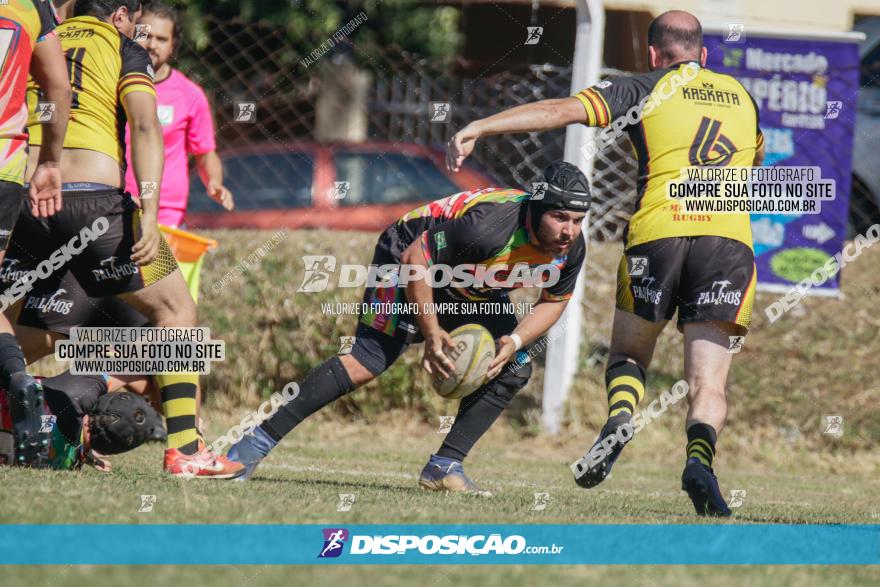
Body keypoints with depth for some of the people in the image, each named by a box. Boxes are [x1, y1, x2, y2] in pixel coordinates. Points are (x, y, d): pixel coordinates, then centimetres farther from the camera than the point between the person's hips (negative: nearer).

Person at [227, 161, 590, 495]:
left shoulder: (571, 248, -17)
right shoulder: (491, 225, -39)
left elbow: (554, 301, 1)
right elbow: (416, 257, -32)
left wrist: (514, 341, -17)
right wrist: (431, 333, -29)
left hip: (472, 292, 8)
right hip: (409, 261, -7)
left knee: (514, 369, -7)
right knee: (368, 362, -20)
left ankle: (444, 466, -1)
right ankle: (258, 442, -15)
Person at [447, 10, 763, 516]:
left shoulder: (645, 89, 11)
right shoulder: (741, 96, 23)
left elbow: (561, 110, 0)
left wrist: (478, 128, 0)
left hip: (658, 232, -1)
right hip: (729, 237, 2)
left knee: (627, 356, 19)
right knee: (708, 383, 0)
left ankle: (620, 418, -12)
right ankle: (700, 455, -30)